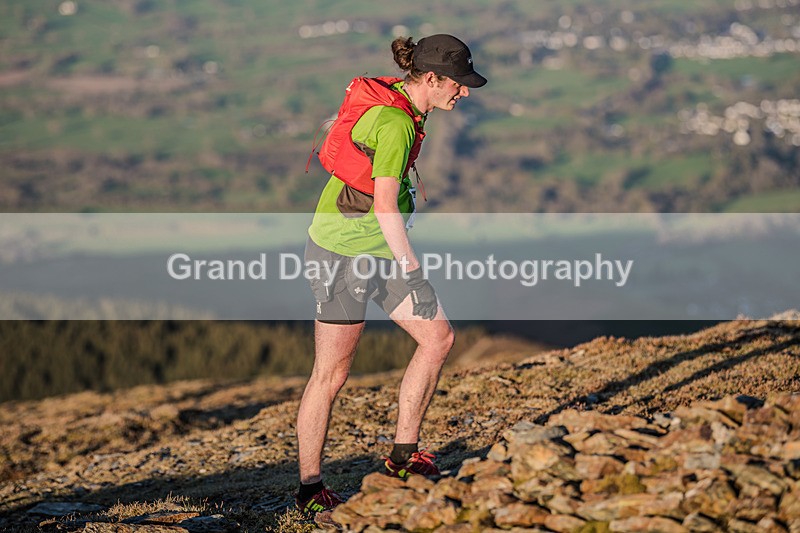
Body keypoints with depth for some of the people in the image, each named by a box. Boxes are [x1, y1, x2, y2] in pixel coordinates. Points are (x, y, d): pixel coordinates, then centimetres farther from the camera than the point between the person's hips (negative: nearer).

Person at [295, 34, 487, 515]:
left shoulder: (400, 100, 7)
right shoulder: (397, 123, -22)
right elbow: (385, 206, -29)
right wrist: (414, 274, -30)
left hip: (380, 246, 9)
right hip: (344, 252, -9)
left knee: (439, 336, 3)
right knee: (332, 373, -1)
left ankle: (404, 454, 12)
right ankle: (311, 489, 9)